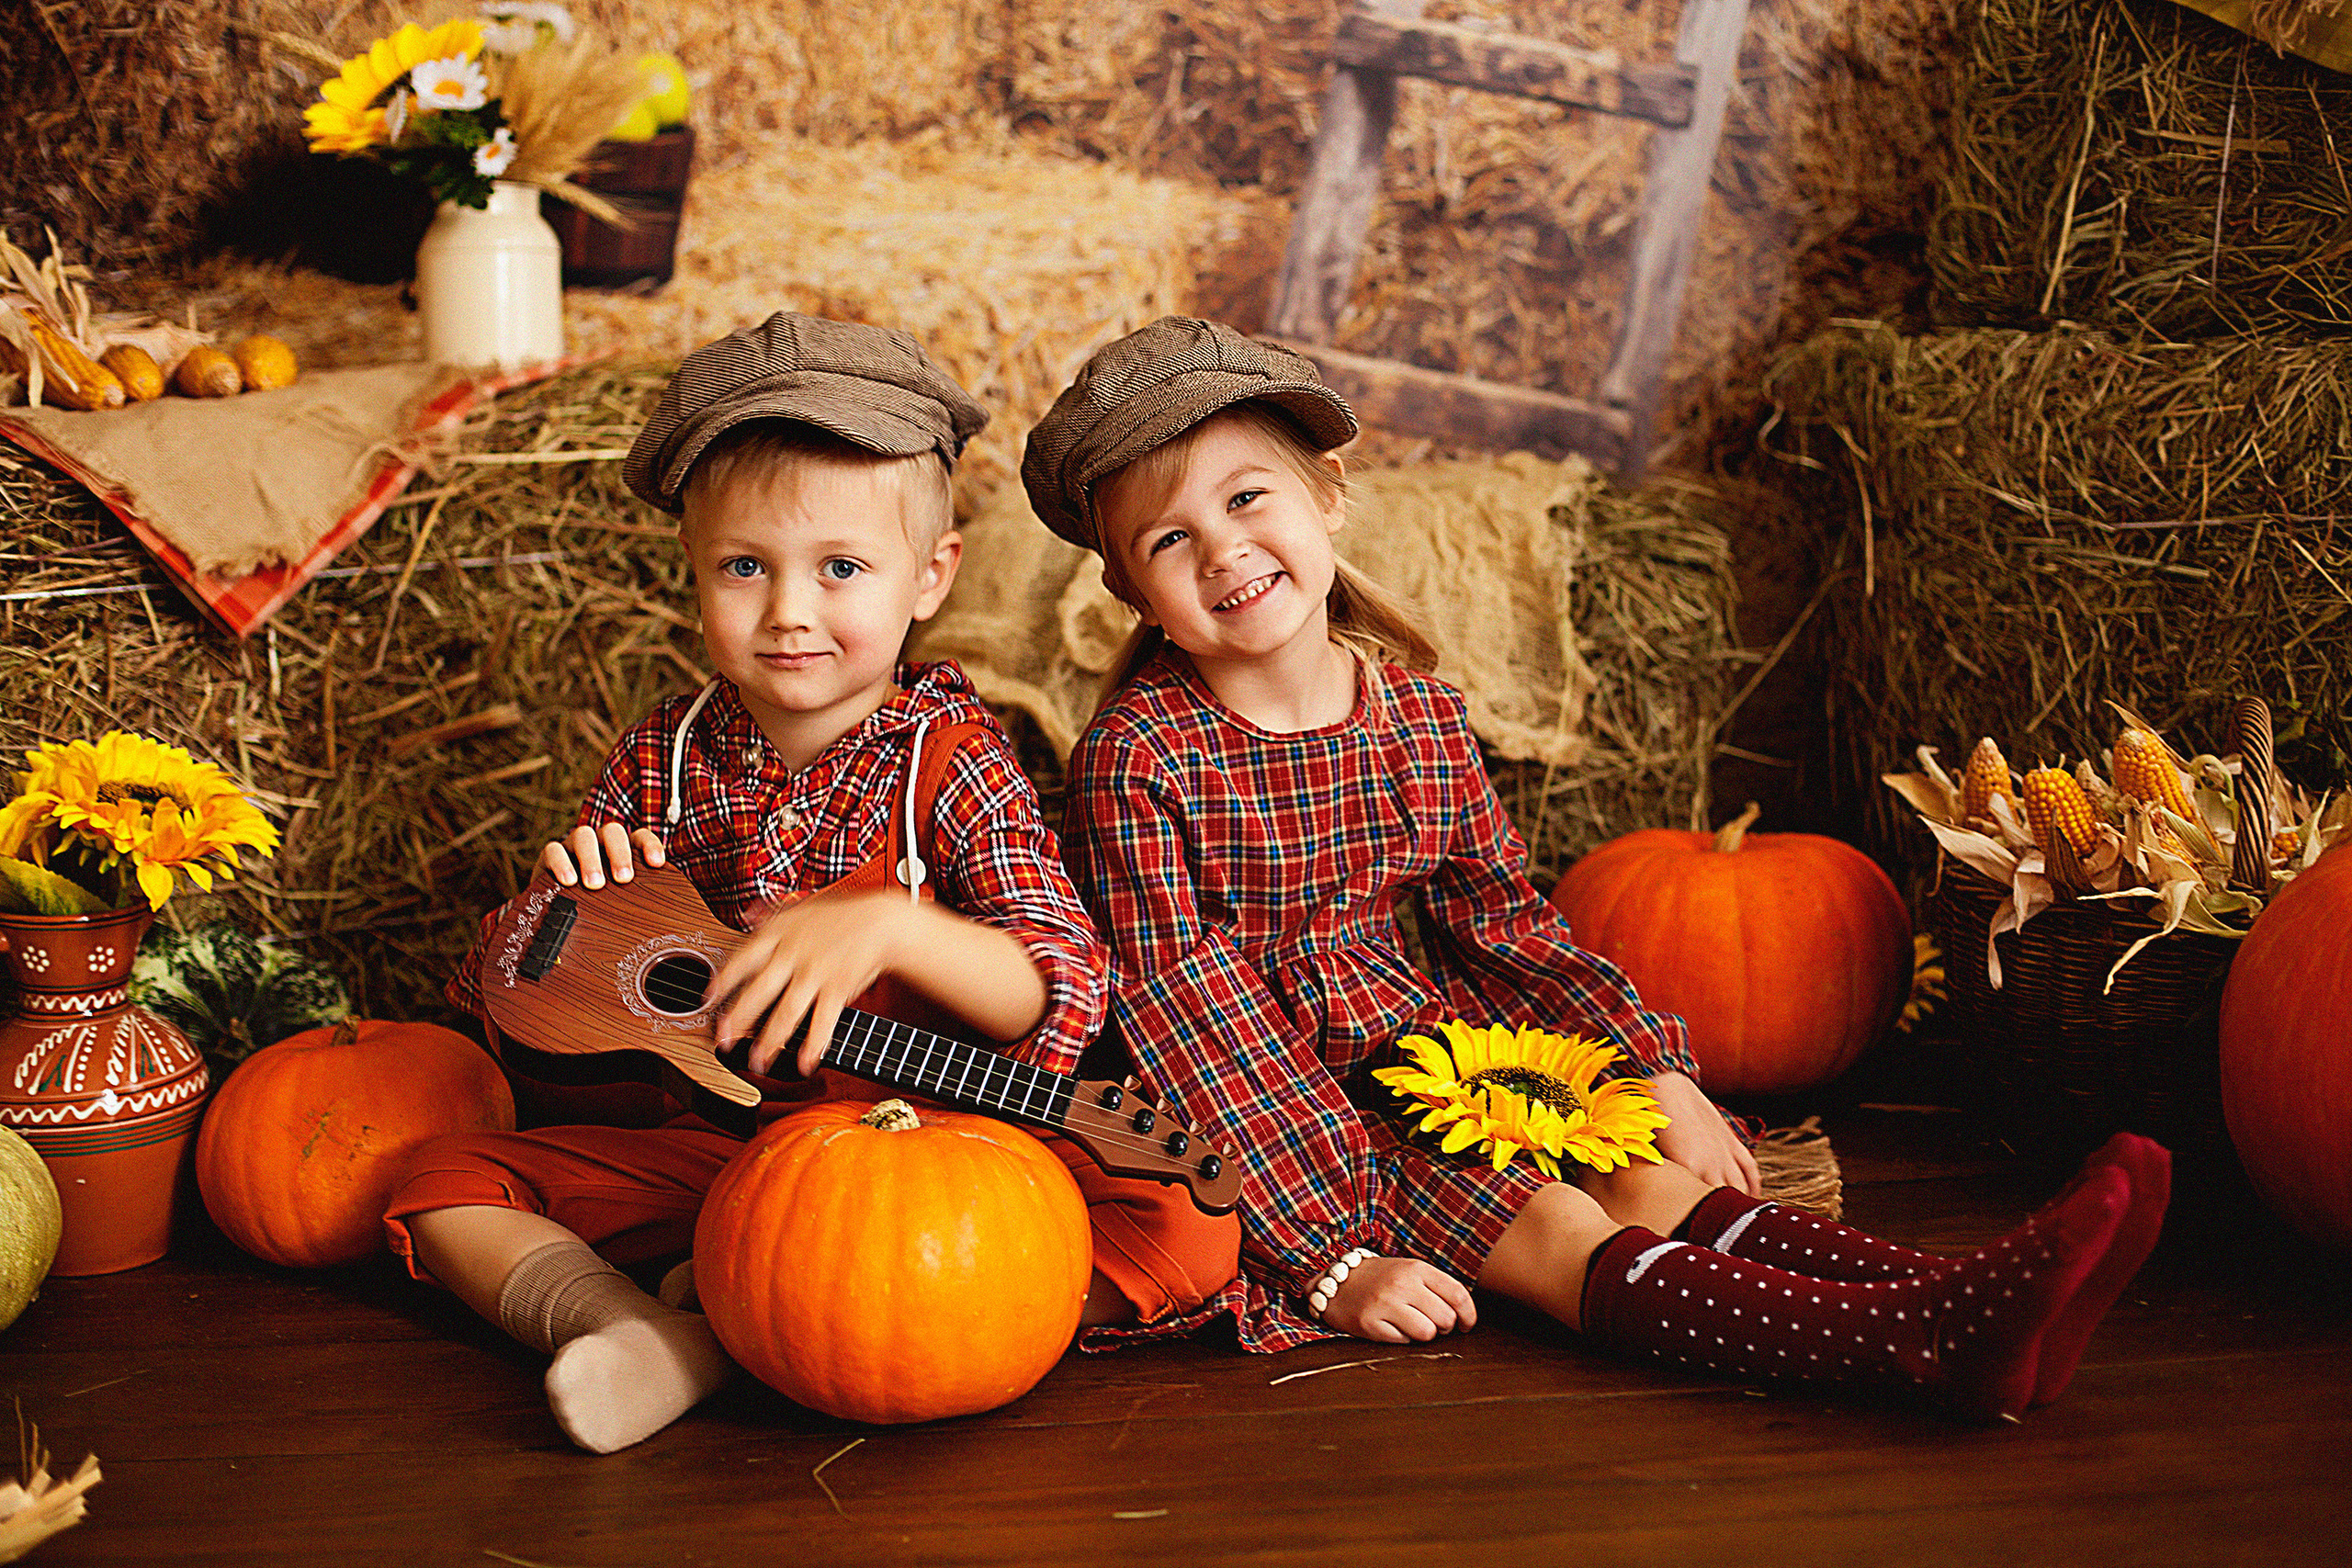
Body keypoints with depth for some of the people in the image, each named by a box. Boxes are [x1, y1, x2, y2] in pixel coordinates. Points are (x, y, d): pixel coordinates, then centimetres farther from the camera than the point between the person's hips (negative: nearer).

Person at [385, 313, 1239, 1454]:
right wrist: (563, 905, -14)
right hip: (710, 1145, 3)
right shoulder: (662, 758, 1)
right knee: (442, 1181, -8)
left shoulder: (947, 759, -8)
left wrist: (889, 926, -35)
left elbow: (1065, 995, -20)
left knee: (1185, 1233, -28)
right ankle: (625, 1326, -32)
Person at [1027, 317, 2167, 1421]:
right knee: (1555, 1233, -23)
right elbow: (1183, 1015, -19)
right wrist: (1333, 1255, -24)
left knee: (1650, 1182, -16)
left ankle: (1948, 1297, -33)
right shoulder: (1140, 757, -16)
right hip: (1268, 1115, -6)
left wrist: (1657, 1073, 0)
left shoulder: (1417, 711, 2)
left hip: (1427, 1041, 6)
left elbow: (1503, 918, 12)